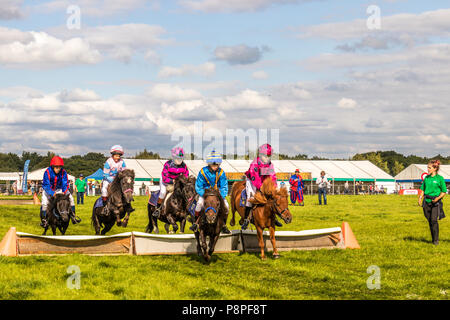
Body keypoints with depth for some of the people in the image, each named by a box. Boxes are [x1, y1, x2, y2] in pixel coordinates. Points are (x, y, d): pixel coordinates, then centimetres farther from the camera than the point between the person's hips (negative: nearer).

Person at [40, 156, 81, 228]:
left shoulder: (63, 172, -16)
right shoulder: (47, 172, -23)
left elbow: (65, 184, -11)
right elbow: (45, 185, -25)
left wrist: (64, 192, -31)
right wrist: (52, 193, -39)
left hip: (59, 189, 3)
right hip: (48, 190, -3)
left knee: (70, 198, -10)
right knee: (44, 203, -20)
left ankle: (73, 215, 1)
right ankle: (43, 219, -3)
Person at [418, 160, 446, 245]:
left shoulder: (440, 178, -4)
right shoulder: (426, 178, 9)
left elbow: (444, 192, -2)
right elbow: (423, 189, 17)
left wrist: (438, 198, -17)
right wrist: (420, 197, 1)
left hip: (435, 202, -5)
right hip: (427, 201, 5)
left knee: (434, 220, -13)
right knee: (430, 221, 8)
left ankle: (436, 240, -6)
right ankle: (433, 239, 20)